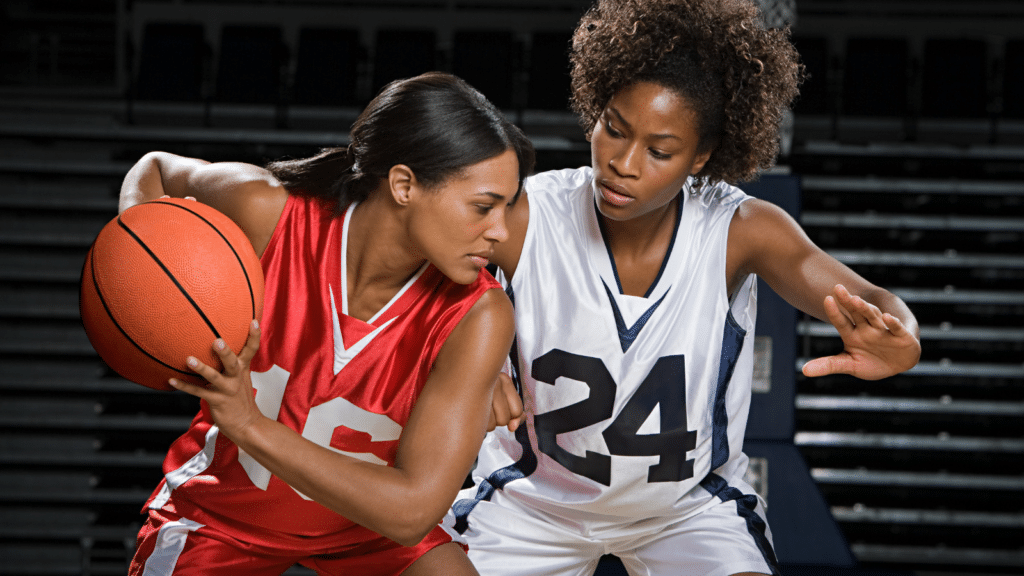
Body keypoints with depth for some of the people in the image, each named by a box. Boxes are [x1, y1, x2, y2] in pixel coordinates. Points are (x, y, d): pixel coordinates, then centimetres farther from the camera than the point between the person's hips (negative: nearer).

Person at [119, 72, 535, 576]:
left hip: (370, 519, 1)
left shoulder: (478, 316, -28)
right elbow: (156, 170, -3)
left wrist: (250, 424, -40)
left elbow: (411, 512, -32)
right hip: (222, 509, -1)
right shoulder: (269, 212, -26)